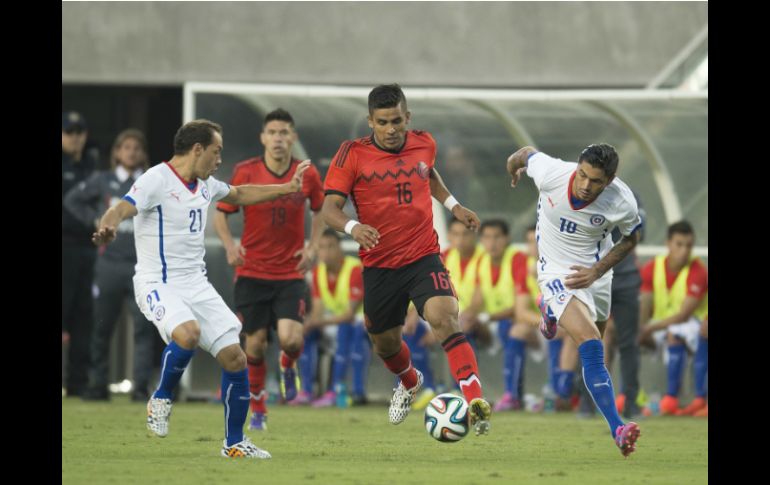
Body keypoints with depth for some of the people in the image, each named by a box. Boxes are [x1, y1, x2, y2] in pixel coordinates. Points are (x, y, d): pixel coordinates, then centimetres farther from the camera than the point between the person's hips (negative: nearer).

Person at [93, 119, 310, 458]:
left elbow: (239, 195, 34)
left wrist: (288, 188, 35)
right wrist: (108, 227, -51)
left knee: (235, 357, 0)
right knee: (188, 333, -36)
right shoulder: (157, 180, -12)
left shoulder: (206, 184, 13)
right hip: (158, 284, -8)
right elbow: (122, 210, -28)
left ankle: (234, 442, 16)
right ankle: (160, 400, -9)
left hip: (196, 284, 8)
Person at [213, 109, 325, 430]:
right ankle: (258, 410, 21)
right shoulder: (245, 172, -7)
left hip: (291, 274, 0)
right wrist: (229, 245, -16)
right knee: (255, 343, 1)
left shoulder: (307, 174, -3)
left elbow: (320, 210, 16)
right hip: (252, 272, 0)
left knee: (291, 338, -18)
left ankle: (288, 366, 20)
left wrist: (312, 247, 2)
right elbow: (221, 213, 2)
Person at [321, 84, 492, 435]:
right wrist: (353, 227, -34)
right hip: (379, 267, 1)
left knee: (444, 318, -26)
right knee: (385, 343, 16)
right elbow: (330, 207, -14)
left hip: (423, 258, 0)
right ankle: (409, 383, 53)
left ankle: (475, 402, -37)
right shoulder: (353, 154, -9)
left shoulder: (424, 144, 1)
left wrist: (453, 205, 16)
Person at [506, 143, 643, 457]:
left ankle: (551, 309, 62)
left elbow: (631, 239, -2)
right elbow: (526, 153, -4)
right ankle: (617, 429, -27)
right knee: (591, 347, -22)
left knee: (595, 334, 28)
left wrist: (597, 271, -14)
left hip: (594, 273, 3)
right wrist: (513, 168, 19)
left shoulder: (622, 203, -23)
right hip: (558, 274, -3)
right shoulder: (550, 172, -28)